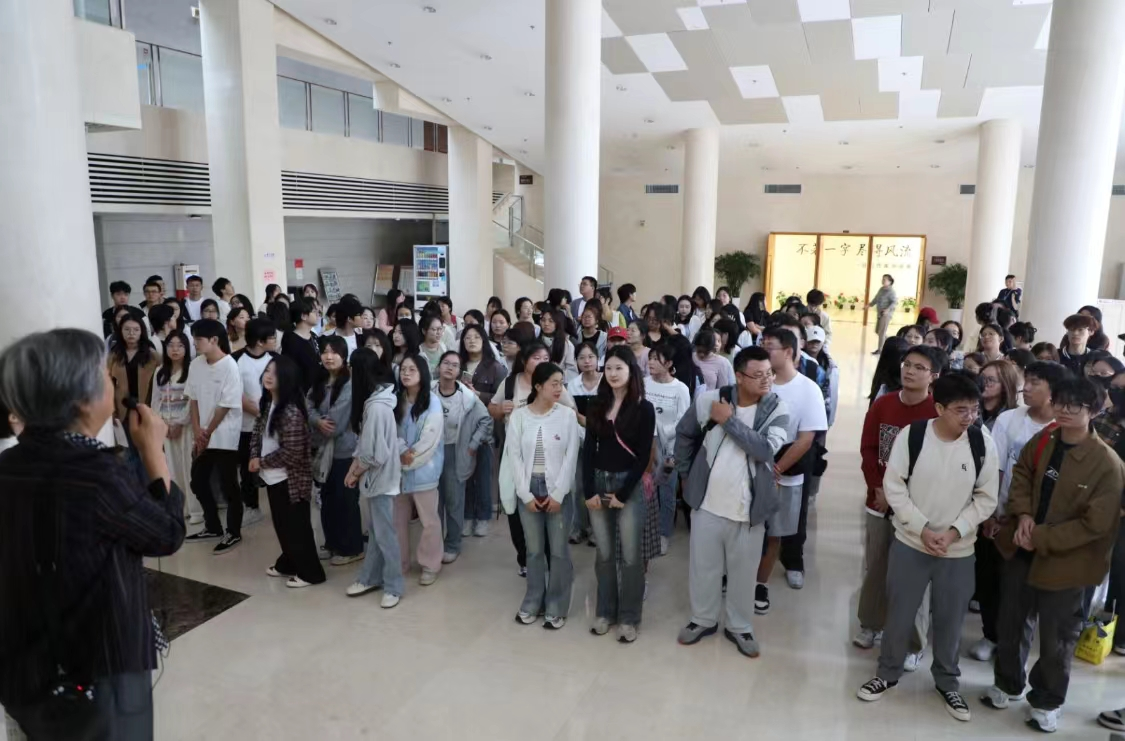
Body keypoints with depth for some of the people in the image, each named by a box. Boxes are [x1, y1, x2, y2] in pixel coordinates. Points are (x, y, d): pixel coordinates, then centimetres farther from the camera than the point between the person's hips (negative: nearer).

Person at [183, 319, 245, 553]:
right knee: (198, 482, 15)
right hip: (202, 435, 7)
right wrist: (197, 431, -1)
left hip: (224, 437, -7)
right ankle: (213, 527, 31)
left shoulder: (229, 367, -17)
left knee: (228, 486, 1)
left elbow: (225, 406, -15)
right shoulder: (196, 364, 4)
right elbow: (193, 399, 8)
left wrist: (208, 433, -10)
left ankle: (234, 533, 15)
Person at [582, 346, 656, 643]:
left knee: (630, 555, 3)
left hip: (629, 485, -3)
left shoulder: (644, 408, -6)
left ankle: (629, 617, 17)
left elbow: (643, 456, -9)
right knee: (604, 553, 11)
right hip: (598, 482, 4)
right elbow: (588, 449, 3)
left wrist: (622, 494, -11)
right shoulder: (597, 405, 6)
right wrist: (589, 490, -6)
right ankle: (605, 611, 25)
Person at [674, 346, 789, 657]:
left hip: (749, 508, 0)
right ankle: (703, 620, 39)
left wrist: (729, 421, -23)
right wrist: (687, 473, 9)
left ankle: (739, 626, 38)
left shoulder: (777, 408, -10)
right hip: (707, 502, 1)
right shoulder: (709, 399, -9)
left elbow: (766, 449, -26)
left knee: (743, 571, 15)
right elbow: (684, 434, 7)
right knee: (702, 566, 16)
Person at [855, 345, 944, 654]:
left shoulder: (939, 412, -12)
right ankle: (871, 624, 33)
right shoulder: (882, 404, 2)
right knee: (874, 567, 15)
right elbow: (867, 449, 3)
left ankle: (914, 643, 16)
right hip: (878, 499, 4)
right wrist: (878, 488, -8)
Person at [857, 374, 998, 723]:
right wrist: (922, 529, -14)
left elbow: (986, 499, -2)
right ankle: (888, 673, 32)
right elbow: (894, 486, -8)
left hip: (959, 550, 1)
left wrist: (954, 532, -13)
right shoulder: (911, 435, -13)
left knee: (950, 619, 14)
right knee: (899, 614, 11)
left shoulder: (982, 444, -9)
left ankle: (947, 681, 37)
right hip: (909, 543, -1)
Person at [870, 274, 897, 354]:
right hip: (880, 313, 8)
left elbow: (894, 302, -21)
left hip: (887, 313, -8)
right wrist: (870, 304, 6)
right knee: (877, 331, 14)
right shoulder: (881, 289, 9)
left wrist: (887, 309, -33)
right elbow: (876, 298, 17)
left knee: (882, 331, -6)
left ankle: (880, 349, 2)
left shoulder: (891, 291, -15)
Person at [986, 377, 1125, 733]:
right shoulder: (1041, 441, -3)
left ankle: (1046, 701, 36)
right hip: (1021, 550, 5)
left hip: (1065, 562, -4)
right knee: (1011, 624, 20)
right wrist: (1023, 514, -10)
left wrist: (1042, 538, -20)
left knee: (1056, 639, 13)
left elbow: (1097, 523, -19)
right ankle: (1008, 684, 42)